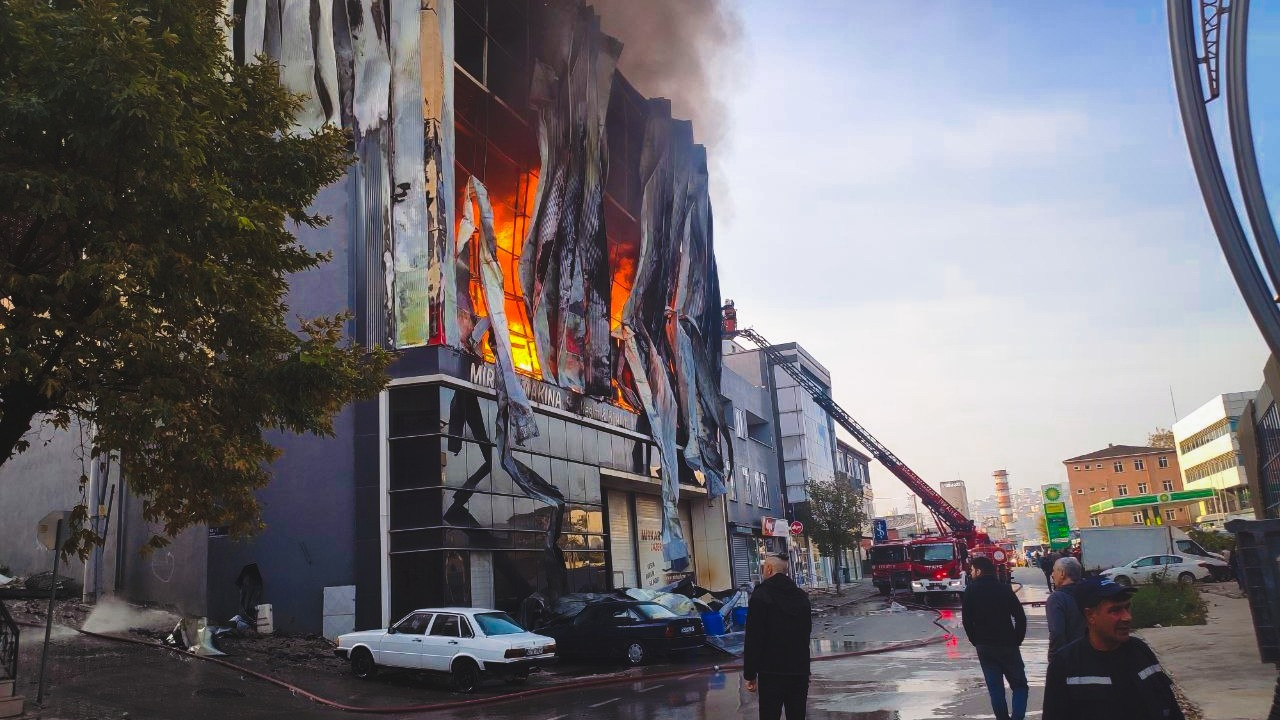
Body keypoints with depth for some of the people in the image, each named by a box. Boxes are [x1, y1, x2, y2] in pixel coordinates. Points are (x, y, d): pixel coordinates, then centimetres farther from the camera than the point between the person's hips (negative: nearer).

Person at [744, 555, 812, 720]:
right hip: (799, 670, 6)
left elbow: (753, 638, -14)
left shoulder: (760, 595, -10)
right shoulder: (801, 596, 10)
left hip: (771, 671, -5)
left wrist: (750, 674, -10)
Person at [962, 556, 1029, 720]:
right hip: (1007, 645, -1)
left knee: (995, 687, 9)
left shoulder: (971, 590, -1)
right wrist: (1017, 640, 5)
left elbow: (966, 620, -3)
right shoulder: (1004, 588, -2)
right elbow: (1020, 617, -5)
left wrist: (976, 641, 7)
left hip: (984, 646, 1)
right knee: (1019, 684, 7)